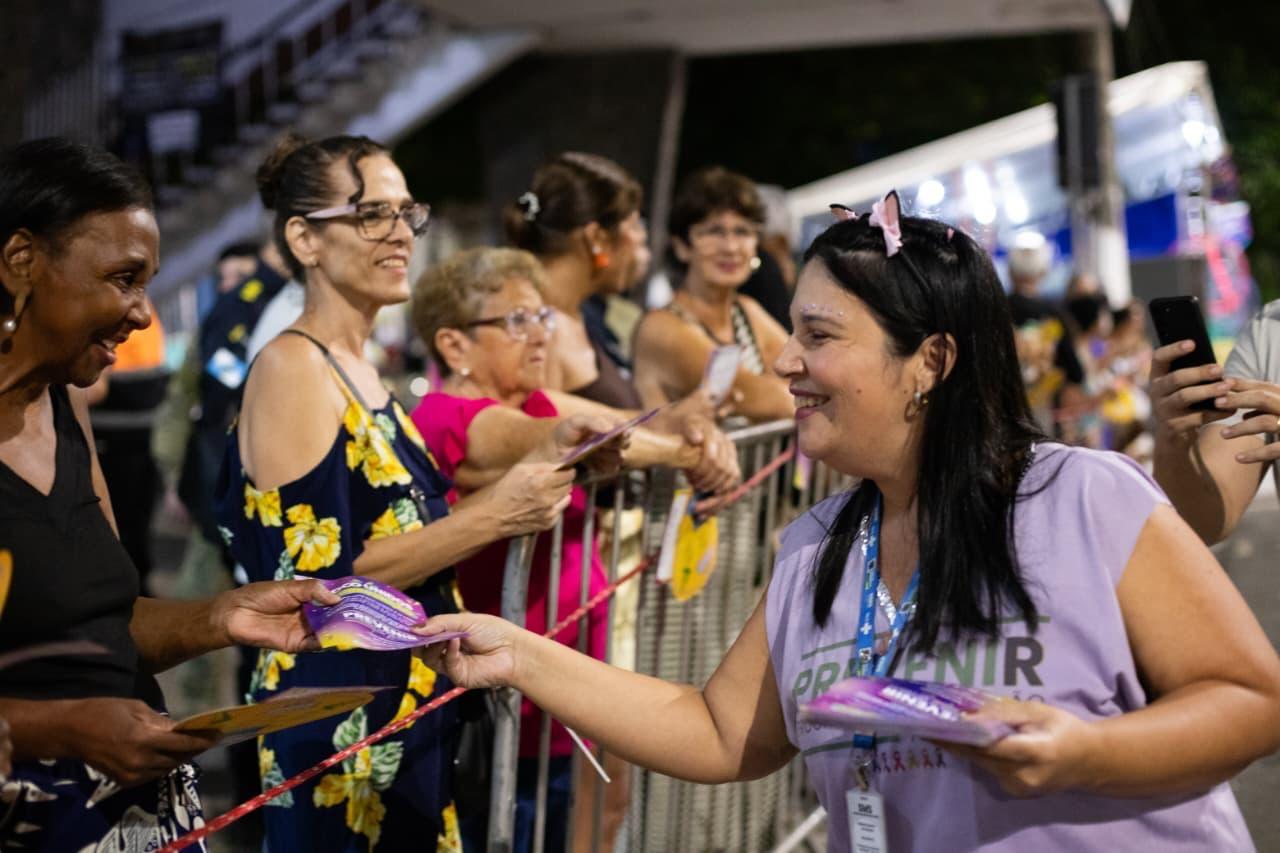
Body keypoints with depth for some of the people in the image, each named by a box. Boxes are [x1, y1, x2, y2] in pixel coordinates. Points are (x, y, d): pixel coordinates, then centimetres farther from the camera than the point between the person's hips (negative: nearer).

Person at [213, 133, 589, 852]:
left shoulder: (358, 369, 11)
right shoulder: (291, 369, -15)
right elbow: (316, 577, -22)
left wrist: (517, 490, 5)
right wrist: (490, 517, -21)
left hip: (407, 715, 9)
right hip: (339, 732, -9)